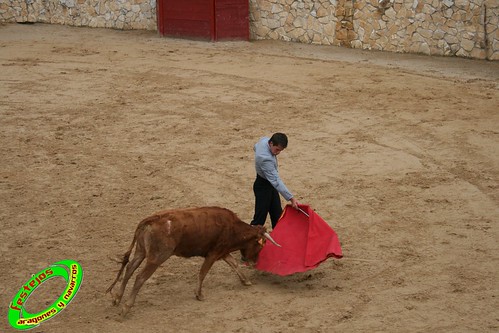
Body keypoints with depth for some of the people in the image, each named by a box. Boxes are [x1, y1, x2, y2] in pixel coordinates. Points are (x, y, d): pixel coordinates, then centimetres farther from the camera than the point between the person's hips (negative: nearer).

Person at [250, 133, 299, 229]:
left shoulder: (264, 140, -12)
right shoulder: (265, 159, -39)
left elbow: (255, 147, 14)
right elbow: (276, 181, -41)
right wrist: (291, 198, -44)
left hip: (269, 184, 9)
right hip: (263, 186, -9)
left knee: (277, 214, 18)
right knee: (260, 218, -4)